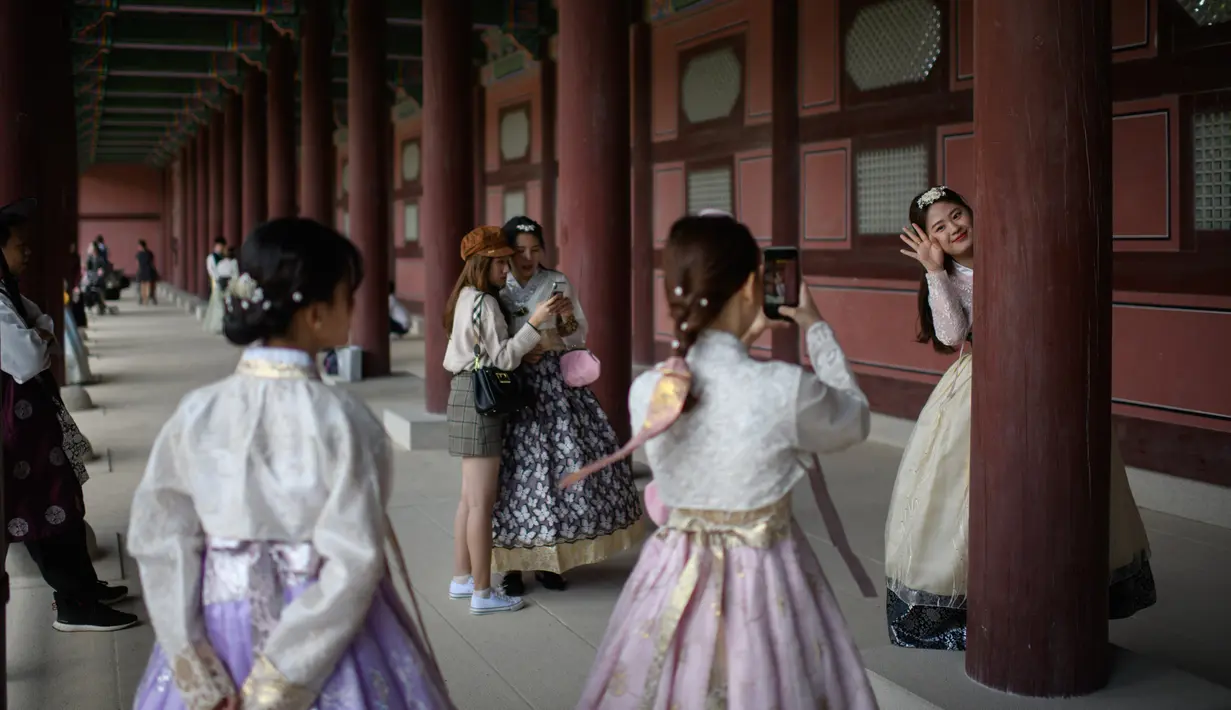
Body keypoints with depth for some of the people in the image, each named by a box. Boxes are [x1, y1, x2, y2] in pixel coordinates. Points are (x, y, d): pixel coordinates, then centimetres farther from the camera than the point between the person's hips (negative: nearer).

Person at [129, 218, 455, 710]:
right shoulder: (342, 419, -16)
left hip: (223, 638, 3)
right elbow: (352, 564, -20)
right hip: (331, 645, -3)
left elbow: (160, 544, -7)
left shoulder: (196, 414, -6)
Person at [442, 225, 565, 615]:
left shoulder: (467, 299, 14)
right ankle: (482, 593, 0)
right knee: (482, 502, -5)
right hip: (479, 398, -10)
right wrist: (534, 322, -24)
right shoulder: (485, 303, -15)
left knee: (470, 498, 17)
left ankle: (461, 580, 25)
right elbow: (504, 357, -19)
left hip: (465, 394, 10)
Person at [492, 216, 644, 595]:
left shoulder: (558, 284, 5)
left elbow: (580, 335, 10)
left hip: (556, 381, 2)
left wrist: (567, 323, -11)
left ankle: (547, 561, 15)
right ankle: (512, 563, 8)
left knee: (563, 465, 0)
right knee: (516, 468, -4)